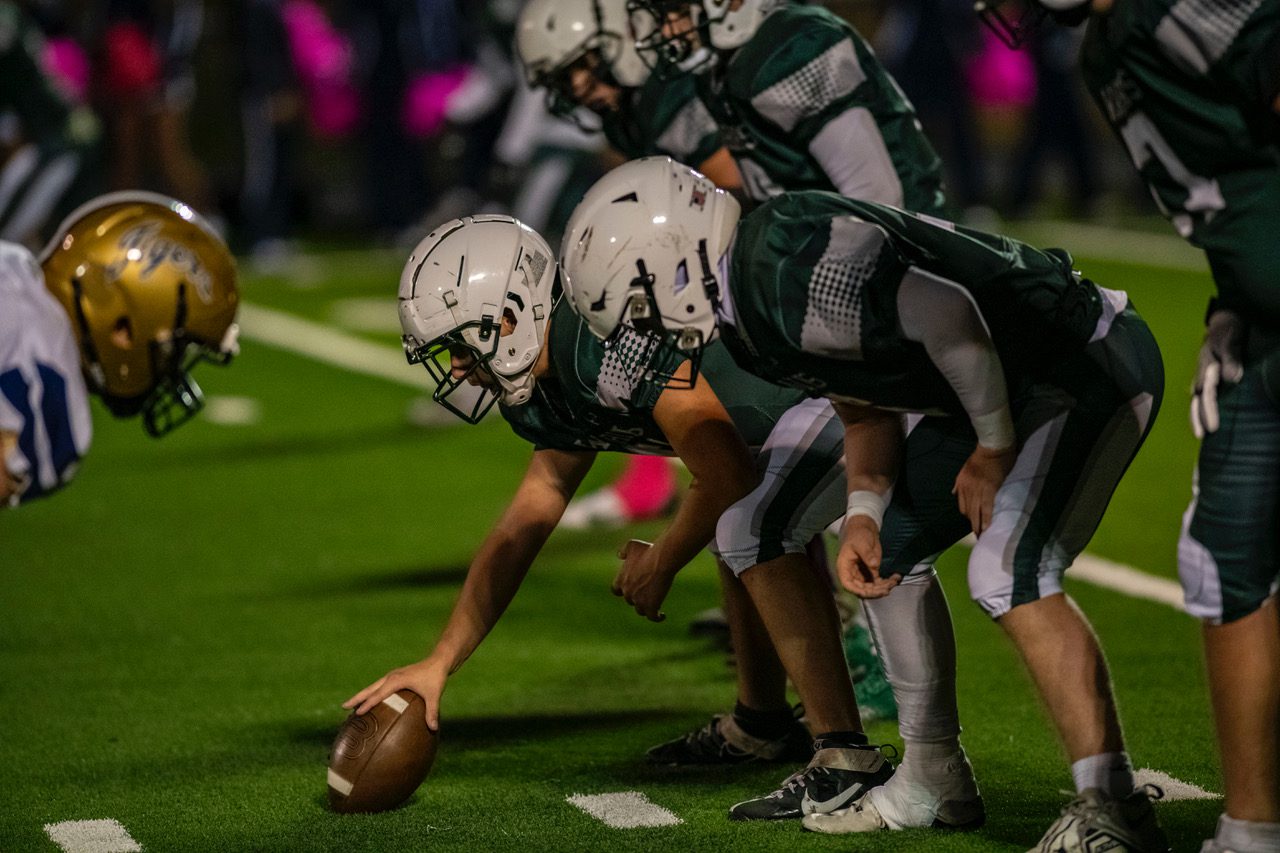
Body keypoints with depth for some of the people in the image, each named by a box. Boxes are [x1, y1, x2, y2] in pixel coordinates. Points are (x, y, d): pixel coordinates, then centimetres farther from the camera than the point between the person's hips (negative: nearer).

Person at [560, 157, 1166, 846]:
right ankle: (931, 783, 26)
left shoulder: (793, 272, -29)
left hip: (1092, 364, -11)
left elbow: (950, 320, -29)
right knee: (888, 550, 15)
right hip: (1004, 386, 11)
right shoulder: (749, 316, 4)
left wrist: (995, 448, -16)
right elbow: (867, 405, 15)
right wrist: (864, 513, 0)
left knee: (1007, 575, -22)